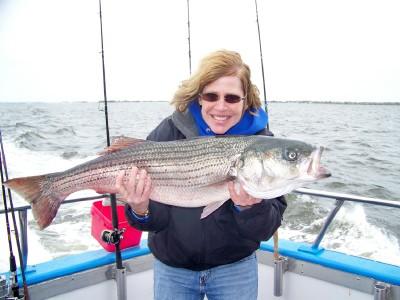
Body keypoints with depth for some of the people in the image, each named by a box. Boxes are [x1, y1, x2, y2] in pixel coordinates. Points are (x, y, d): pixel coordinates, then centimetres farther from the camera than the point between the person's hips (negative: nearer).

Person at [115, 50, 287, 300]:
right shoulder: (170, 132, -12)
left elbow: (266, 229, -14)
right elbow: (157, 218, -11)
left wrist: (250, 208, -34)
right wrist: (141, 211, -31)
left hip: (235, 267, 0)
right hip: (172, 267, 1)